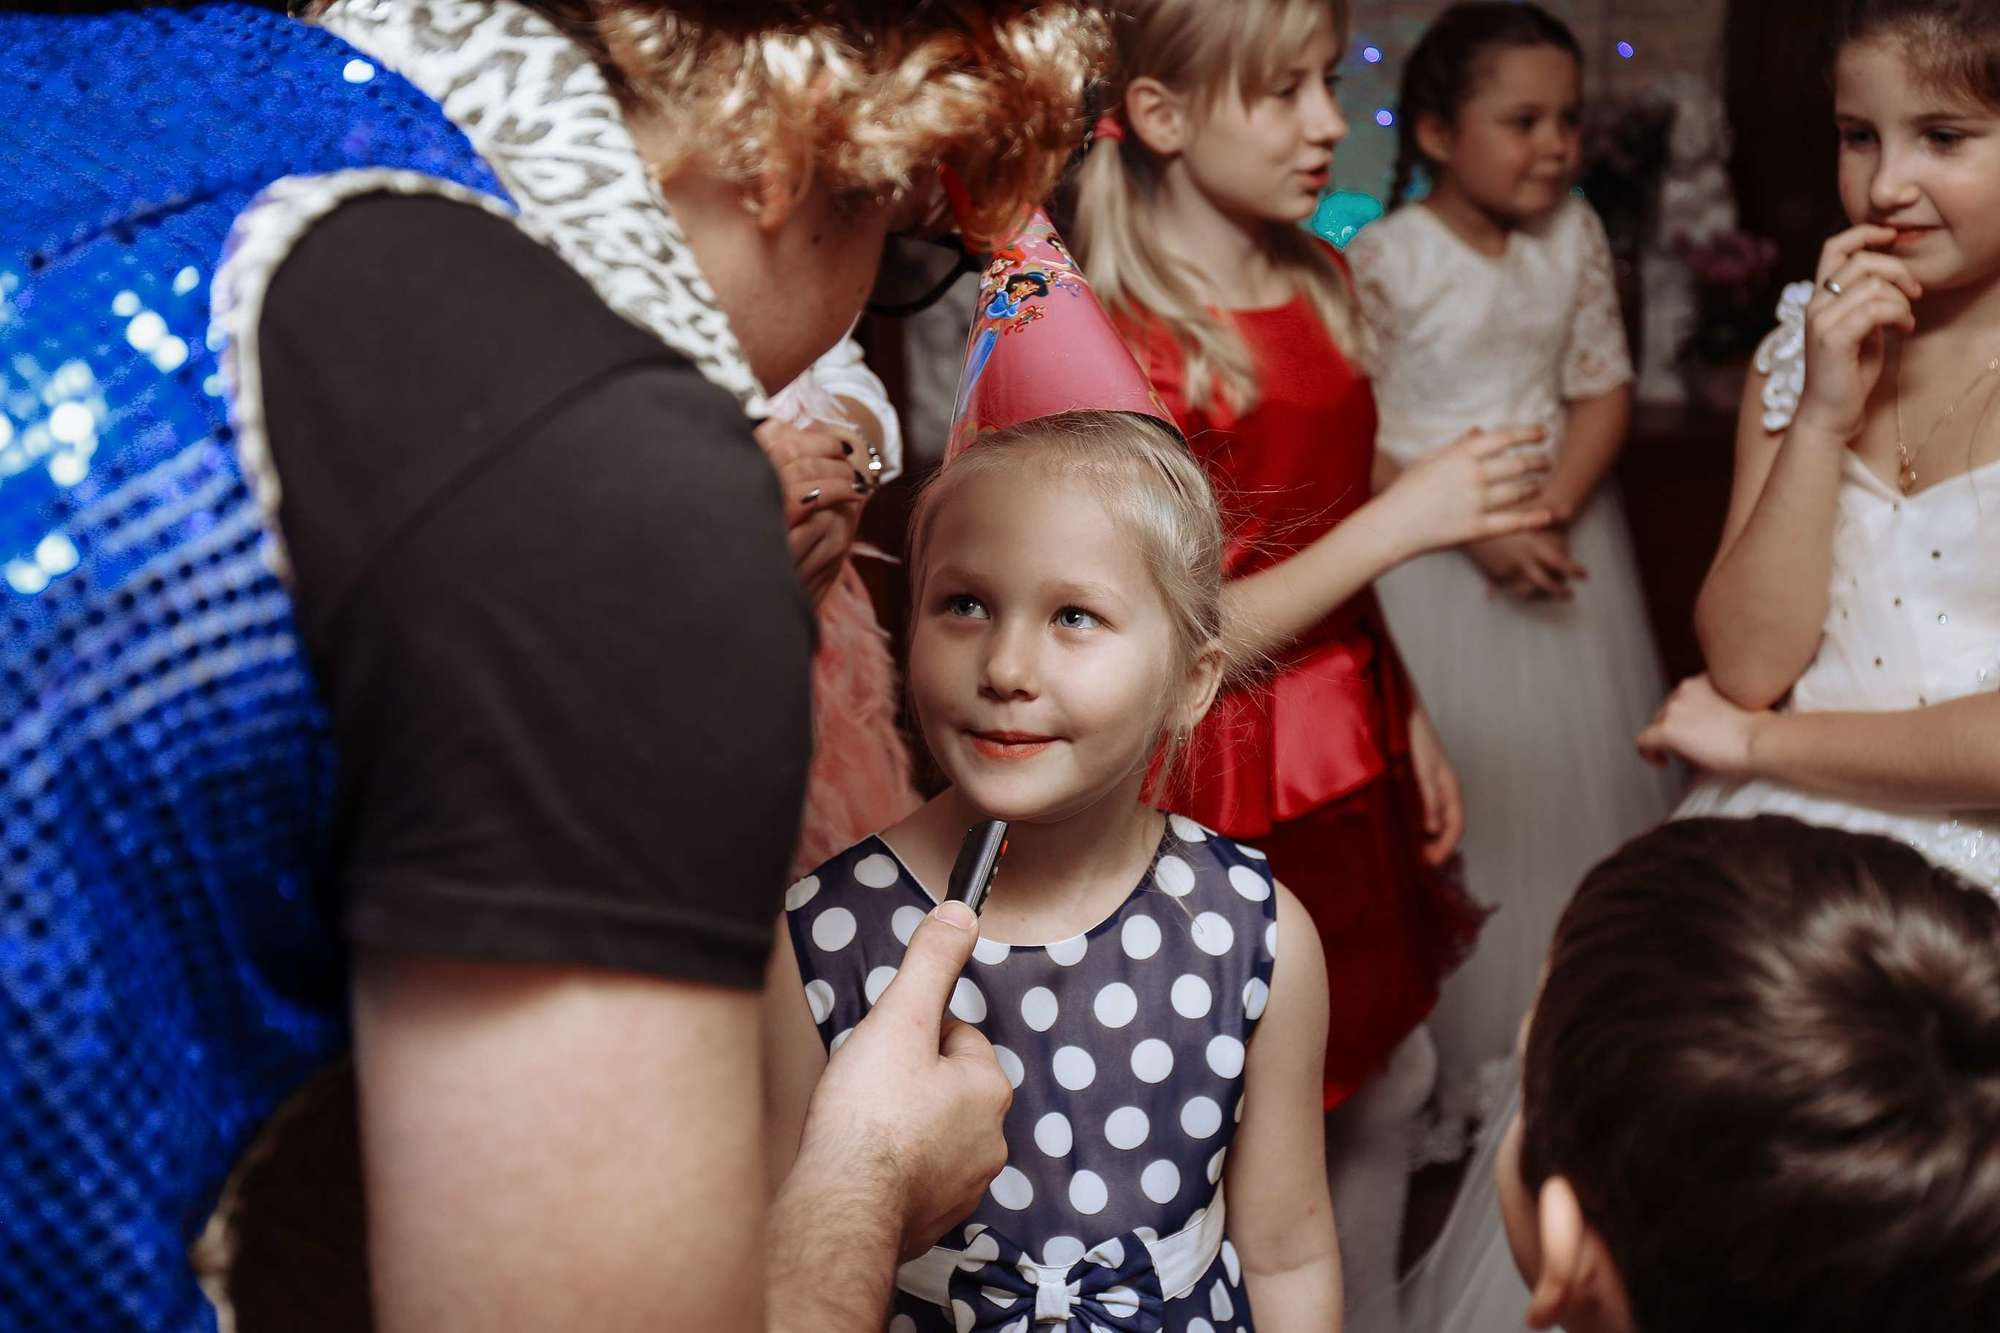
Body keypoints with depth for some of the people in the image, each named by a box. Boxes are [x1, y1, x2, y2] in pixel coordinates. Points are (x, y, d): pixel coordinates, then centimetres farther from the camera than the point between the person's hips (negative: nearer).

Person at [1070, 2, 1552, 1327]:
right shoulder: (1123, 343, -21)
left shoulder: (1320, 282, 4)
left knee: (1393, 1081, 20)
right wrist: (1407, 516, -23)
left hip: (1354, 751, 8)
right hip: (1230, 782, -8)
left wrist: (1409, 719, 13)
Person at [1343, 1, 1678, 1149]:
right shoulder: (1384, 257, -12)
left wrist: (1549, 515, -14)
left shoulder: (1576, 236, 0)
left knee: (1569, 781, 9)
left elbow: (1604, 392, 2)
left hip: (1560, 534, 4)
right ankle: (1446, 1055, 16)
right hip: (1424, 555, -4)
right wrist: (1476, 531, -19)